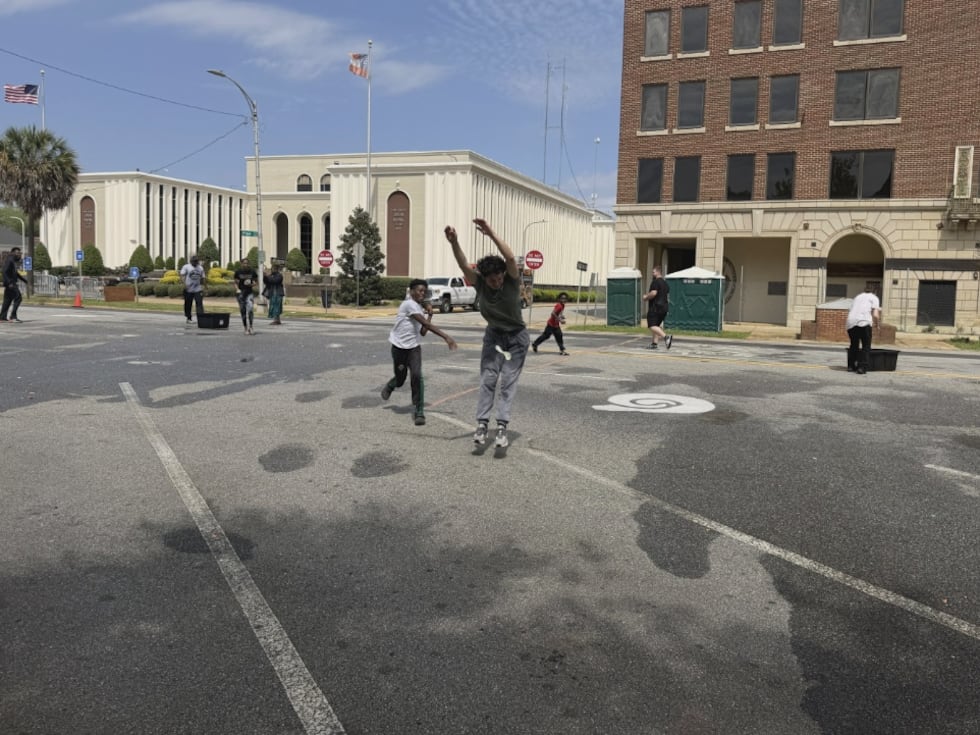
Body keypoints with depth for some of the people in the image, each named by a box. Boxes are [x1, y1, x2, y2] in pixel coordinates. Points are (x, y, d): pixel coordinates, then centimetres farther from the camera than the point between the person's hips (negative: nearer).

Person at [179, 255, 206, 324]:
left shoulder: (200, 268, 14)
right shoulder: (186, 267, 0)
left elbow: (202, 278, 18)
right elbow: (182, 275, -8)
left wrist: (202, 287, 9)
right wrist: (185, 284, -21)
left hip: (198, 289, 3)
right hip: (188, 290, -3)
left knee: (199, 303, -8)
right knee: (188, 304, 5)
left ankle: (200, 318, -13)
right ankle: (188, 318, 16)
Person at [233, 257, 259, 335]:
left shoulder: (252, 271, -1)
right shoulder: (238, 271, 0)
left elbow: (256, 281, 12)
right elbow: (236, 283, 7)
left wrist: (252, 284, -9)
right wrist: (237, 289, -11)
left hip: (250, 292, -1)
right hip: (241, 293, 1)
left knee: (250, 309, -20)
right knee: (243, 311, 5)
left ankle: (251, 327, -15)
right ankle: (246, 328, 15)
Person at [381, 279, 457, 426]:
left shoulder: (420, 309, 10)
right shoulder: (409, 304, -16)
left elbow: (423, 332, 9)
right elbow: (426, 325, -26)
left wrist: (429, 315, 2)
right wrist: (446, 337, -31)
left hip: (414, 347, 5)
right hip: (399, 346, -5)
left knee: (416, 375, -18)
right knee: (400, 380, 9)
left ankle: (419, 412, -14)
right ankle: (389, 386, 48)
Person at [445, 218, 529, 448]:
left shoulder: (512, 281, -22)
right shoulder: (479, 283, -16)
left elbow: (511, 258, -41)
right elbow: (463, 264, -31)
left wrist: (491, 234, -49)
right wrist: (453, 242, -48)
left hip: (517, 337, -2)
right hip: (493, 335, 3)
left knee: (508, 381, -7)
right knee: (487, 379, -2)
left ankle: (502, 426, -10)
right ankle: (482, 424, -1)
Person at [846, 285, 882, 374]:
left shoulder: (857, 297, 30)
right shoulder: (874, 298, 15)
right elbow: (875, 315, 2)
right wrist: (876, 323, 19)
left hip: (850, 322, 5)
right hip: (863, 321, -4)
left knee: (854, 344, 21)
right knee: (866, 346, 7)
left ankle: (851, 366, 19)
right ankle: (862, 367, -3)